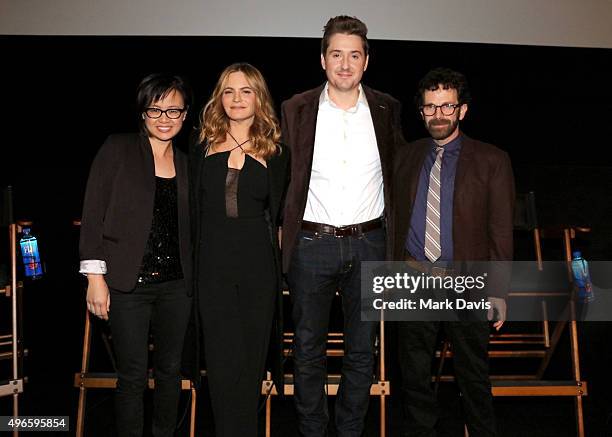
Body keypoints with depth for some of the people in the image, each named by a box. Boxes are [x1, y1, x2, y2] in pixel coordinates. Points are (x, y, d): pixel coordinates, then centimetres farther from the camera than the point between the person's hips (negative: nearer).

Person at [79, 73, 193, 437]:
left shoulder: (186, 163, 11)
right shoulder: (118, 149, -1)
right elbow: (93, 215, -5)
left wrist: (193, 277, 7)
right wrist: (95, 277, -10)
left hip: (176, 284, 4)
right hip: (128, 283, -4)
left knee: (171, 369, 11)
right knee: (133, 376, 2)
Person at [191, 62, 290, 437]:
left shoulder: (275, 152, 5)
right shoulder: (204, 148, 8)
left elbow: (277, 213, 9)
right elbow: (194, 209, 11)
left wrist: (278, 263, 2)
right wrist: (193, 262, 7)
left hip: (259, 266, 0)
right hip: (213, 265, 1)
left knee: (252, 355, 8)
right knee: (222, 358, 1)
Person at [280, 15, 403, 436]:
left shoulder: (387, 109, 3)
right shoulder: (296, 109, -2)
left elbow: (396, 175, 12)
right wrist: (284, 233, 0)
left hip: (368, 244, 2)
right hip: (311, 244, -1)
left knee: (362, 351, 12)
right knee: (308, 351, 9)